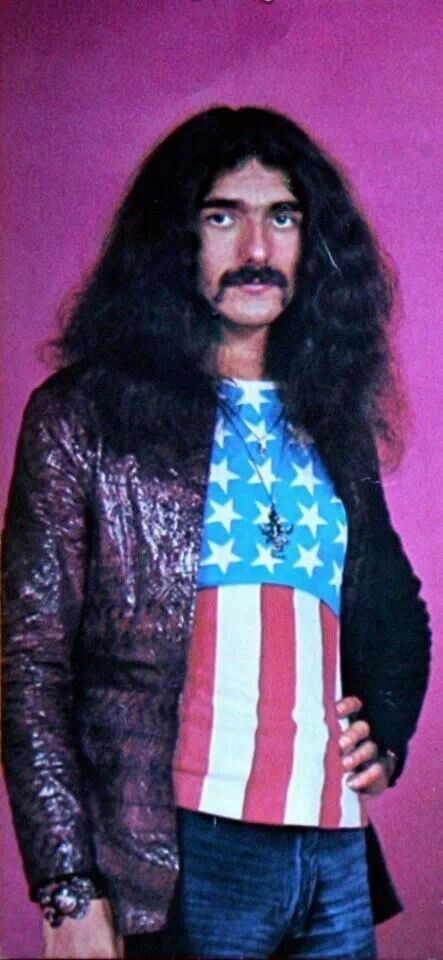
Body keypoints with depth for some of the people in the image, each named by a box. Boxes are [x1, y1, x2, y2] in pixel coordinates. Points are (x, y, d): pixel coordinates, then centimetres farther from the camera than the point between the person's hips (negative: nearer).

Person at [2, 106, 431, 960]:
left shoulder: (331, 424, 15)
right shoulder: (86, 414, 0)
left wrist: (384, 731, 8)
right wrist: (72, 891, -12)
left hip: (341, 855, 5)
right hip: (186, 854, -5)